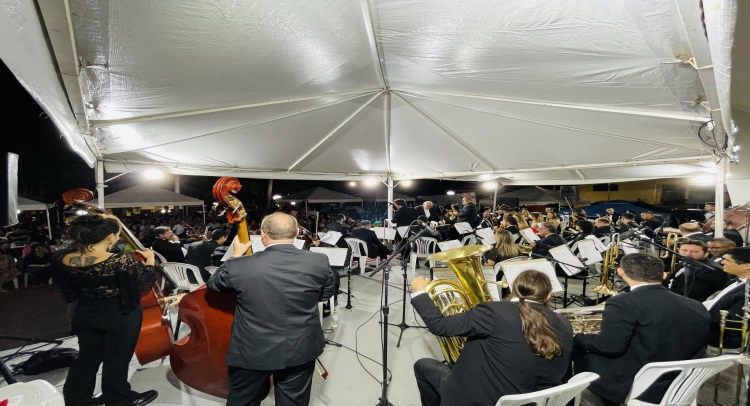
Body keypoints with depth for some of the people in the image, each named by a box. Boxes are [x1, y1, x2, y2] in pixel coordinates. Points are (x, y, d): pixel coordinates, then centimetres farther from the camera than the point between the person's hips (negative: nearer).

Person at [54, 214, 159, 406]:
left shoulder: (62, 259, -9)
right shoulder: (122, 261, -29)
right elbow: (146, 281, -13)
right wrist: (150, 259, 1)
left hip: (85, 315, 6)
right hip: (121, 316, -5)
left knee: (87, 357, 24)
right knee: (117, 360, 12)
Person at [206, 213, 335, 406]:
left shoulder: (239, 266, -17)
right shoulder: (319, 262, -16)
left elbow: (213, 284, 4)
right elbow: (326, 293, 3)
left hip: (250, 352, 0)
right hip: (300, 350, 1)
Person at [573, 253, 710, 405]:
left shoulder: (624, 303, -22)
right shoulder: (696, 307, 2)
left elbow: (609, 346, -25)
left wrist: (578, 338, -7)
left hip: (632, 386, -7)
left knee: (581, 349, 12)